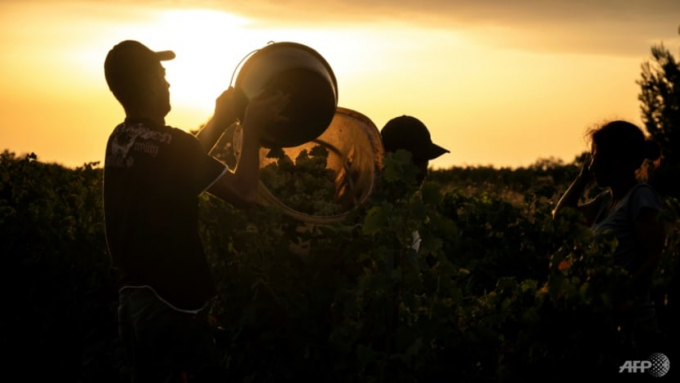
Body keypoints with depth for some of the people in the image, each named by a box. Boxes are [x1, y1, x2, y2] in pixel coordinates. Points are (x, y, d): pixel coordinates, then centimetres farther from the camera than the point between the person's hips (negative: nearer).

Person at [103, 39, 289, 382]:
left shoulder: (120, 139, 6)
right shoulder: (167, 142, -20)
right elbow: (245, 193, -17)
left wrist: (221, 119, 20)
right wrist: (252, 128, -6)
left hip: (133, 294, 9)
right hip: (171, 302, -8)